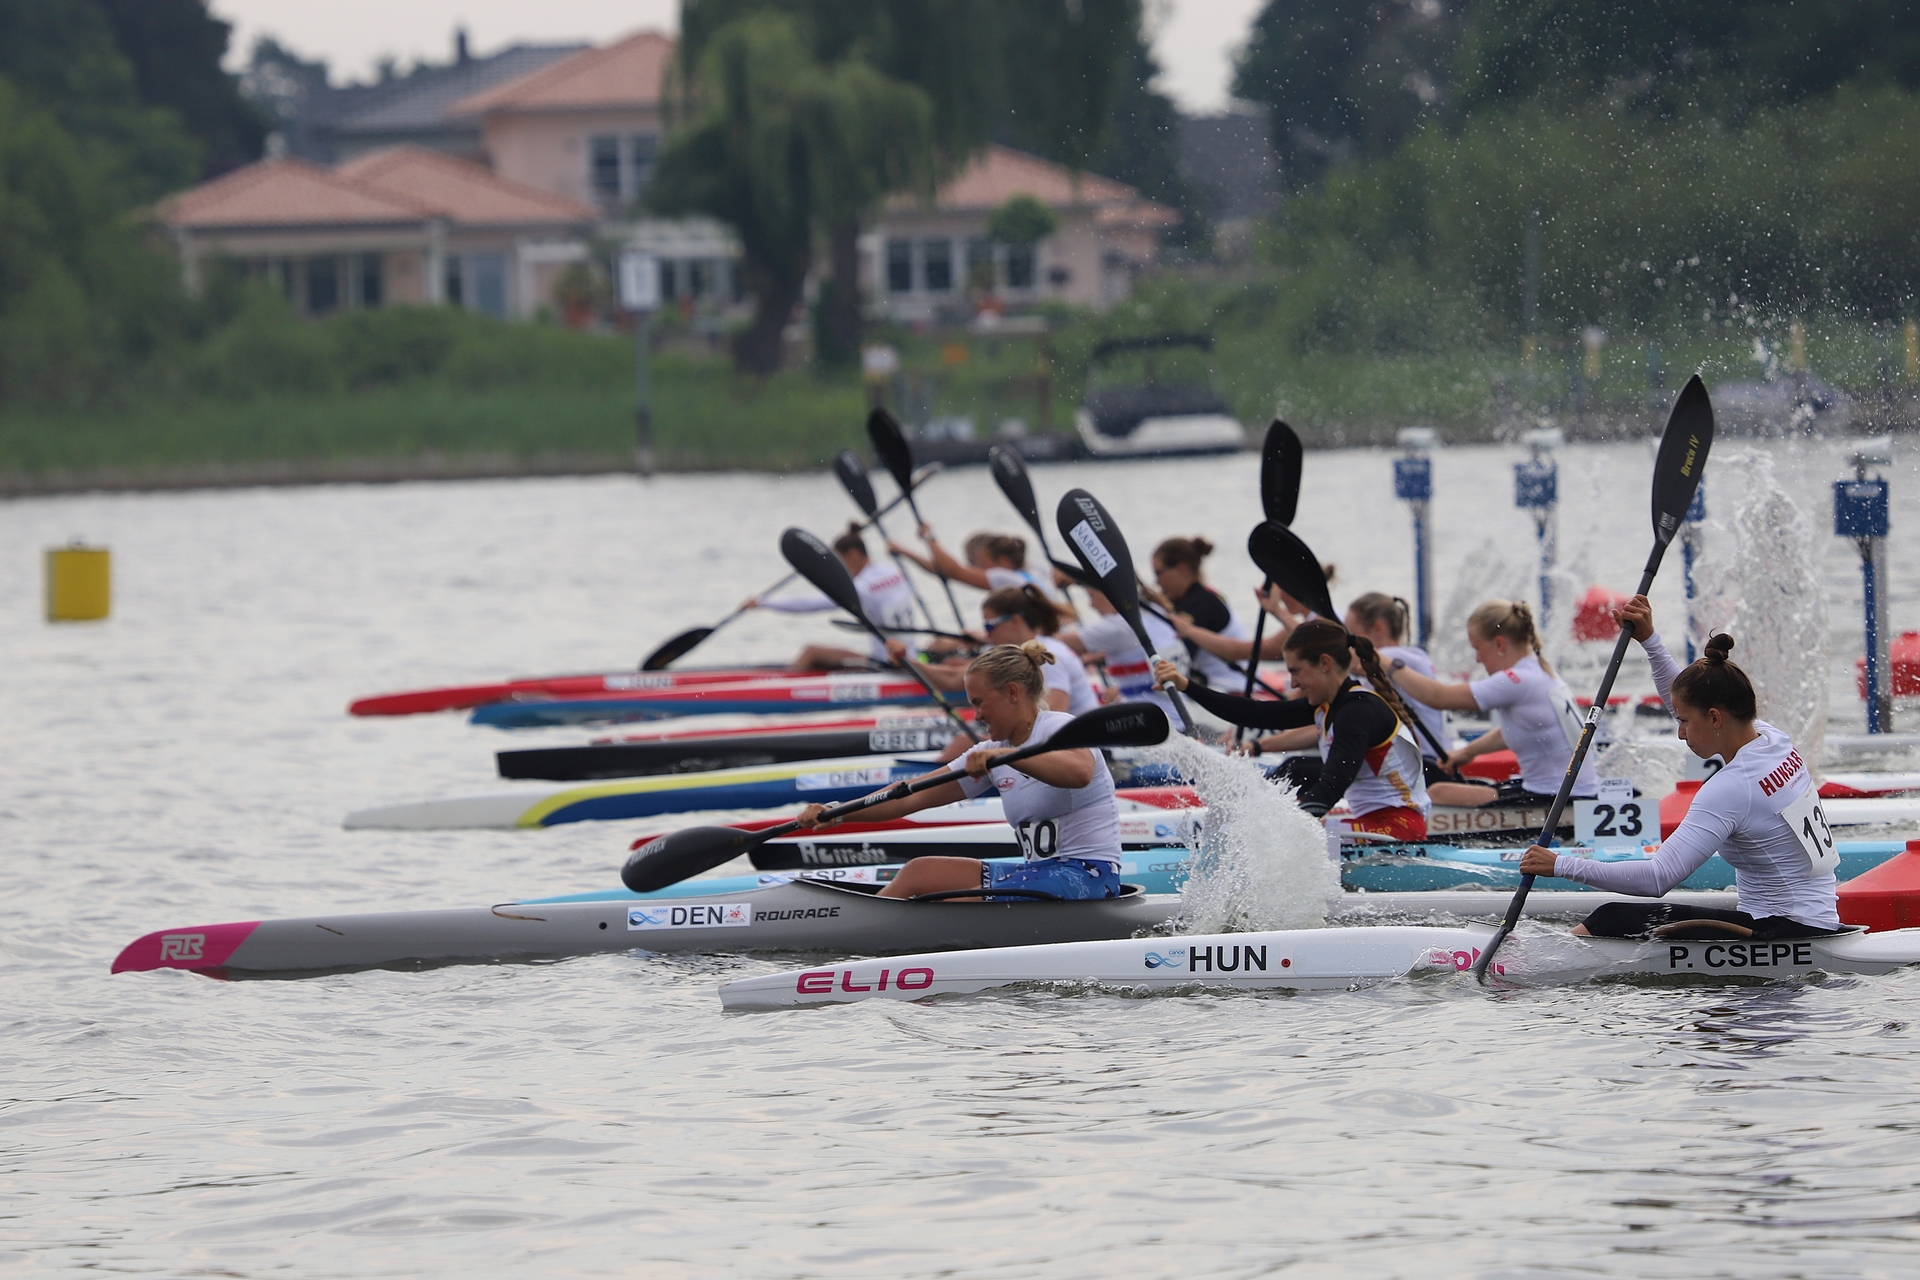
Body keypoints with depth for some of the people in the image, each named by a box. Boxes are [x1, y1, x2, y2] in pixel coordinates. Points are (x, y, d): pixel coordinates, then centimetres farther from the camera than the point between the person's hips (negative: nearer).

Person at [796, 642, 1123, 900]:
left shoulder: (1058, 727, -9)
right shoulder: (991, 753, 16)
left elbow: (1080, 772, -34)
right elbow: (913, 797, 12)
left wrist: (1004, 756, -42)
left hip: (1086, 876, -9)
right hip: (1040, 871, 9)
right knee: (918, 873, 6)